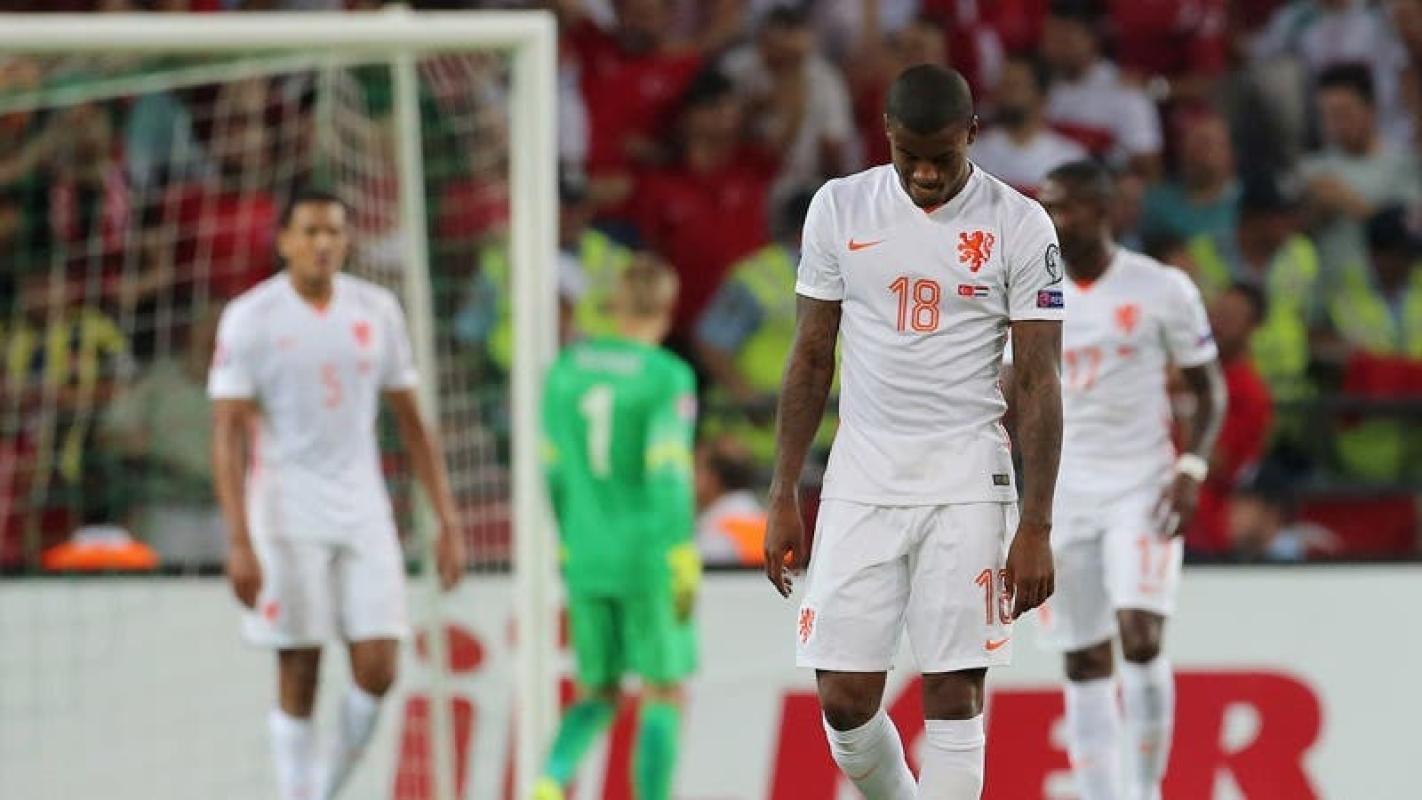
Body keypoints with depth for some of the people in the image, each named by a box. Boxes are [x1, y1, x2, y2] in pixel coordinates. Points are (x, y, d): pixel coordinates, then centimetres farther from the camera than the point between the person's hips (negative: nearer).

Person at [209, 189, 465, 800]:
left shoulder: (377, 311, 4)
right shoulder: (250, 318, -7)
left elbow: (412, 423, 10)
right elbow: (227, 435, -9)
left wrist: (447, 524, 5)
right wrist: (239, 542, -17)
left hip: (363, 514, 3)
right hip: (286, 519, -3)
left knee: (378, 668, -5)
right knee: (299, 676, -1)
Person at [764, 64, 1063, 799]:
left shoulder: (1019, 226, -5)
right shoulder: (839, 208, 3)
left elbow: (1039, 381, -4)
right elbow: (811, 359, 9)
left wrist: (1035, 528, -9)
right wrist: (783, 499, 6)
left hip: (966, 483, -2)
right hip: (862, 482, 2)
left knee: (953, 696, -4)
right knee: (844, 702, -1)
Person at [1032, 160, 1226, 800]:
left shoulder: (1162, 290, -4)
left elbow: (1209, 390, 2)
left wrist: (1192, 470, -13)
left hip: (1143, 487, -3)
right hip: (1063, 494, 3)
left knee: (1140, 637, -19)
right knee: (1085, 663, 3)